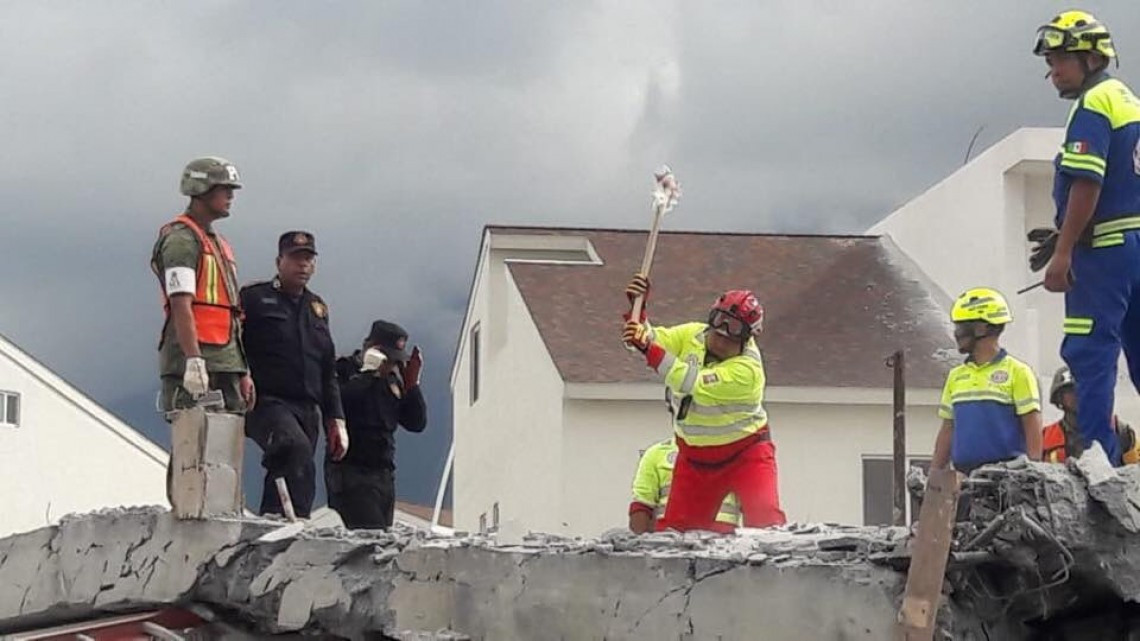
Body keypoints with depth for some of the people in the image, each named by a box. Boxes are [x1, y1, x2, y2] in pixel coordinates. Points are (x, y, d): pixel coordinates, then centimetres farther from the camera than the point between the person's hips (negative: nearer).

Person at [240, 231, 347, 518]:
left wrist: (335, 419, 20)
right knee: (298, 450, -33)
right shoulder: (254, 298, 4)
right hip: (267, 402, -7)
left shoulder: (317, 308, 23)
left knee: (283, 473, 2)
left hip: (308, 409, 7)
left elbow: (328, 371, 26)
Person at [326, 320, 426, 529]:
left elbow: (417, 424, 16)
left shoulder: (392, 380, 18)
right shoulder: (344, 370, 0)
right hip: (350, 471, -7)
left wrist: (412, 384, 4)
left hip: (384, 472, 7)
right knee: (371, 535, -21)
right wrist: (370, 374, -13)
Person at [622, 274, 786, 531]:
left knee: (764, 518, -21)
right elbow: (652, 340, -5)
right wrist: (637, 309, -24)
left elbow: (691, 384, -34)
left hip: (745, 453, -5)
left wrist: (649, 349, -40)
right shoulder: (692, 335, -6)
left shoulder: (748, 369, -27)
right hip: (695, 456, 5)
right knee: (675, 527, -1)